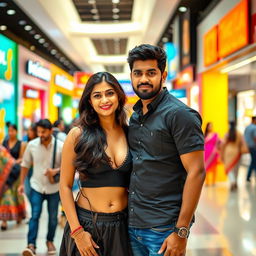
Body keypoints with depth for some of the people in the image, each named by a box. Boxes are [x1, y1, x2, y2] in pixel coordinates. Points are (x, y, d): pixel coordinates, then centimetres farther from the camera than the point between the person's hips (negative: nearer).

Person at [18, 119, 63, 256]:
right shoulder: (32, 145, -7)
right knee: (34, 216, -8)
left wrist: (56, 171, -25)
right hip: (36, 187, 0)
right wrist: (22, 183, 5)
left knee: (53, 217, 13)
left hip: (54, 188, 0)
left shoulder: (60, 146, -13)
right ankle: (31, 245, -7)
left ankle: (50, 241, 32)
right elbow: (25, 165, 5)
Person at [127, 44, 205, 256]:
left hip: (163, 230, -6)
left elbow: (196, 172, -16)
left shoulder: (179, 114, -12)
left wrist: (181, 232, -19)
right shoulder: (135, 117, 10)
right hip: (132, 225, 7)